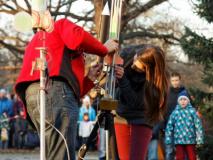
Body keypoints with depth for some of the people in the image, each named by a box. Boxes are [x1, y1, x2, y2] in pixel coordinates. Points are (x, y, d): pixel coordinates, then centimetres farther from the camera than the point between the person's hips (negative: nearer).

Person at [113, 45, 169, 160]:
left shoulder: (153, 78, -24)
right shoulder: (127, 55, -12)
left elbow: (135, 103, -27)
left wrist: (122, 79, -36)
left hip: (141, 121, -4)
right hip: (121, 117, 5)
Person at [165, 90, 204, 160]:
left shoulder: (192, 111, 0)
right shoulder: (175, 112, 1)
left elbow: (198, 124, 0)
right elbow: (169, 126, 5)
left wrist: (199, 138, -3)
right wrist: (168, 139, 3)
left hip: (190, 140, 0)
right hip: (179, 140, 0)